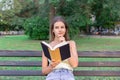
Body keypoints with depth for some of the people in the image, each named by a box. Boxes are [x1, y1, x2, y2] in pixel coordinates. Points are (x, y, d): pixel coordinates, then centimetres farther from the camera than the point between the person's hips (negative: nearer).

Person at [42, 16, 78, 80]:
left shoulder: (71, 43, 14)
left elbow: (75, 64, -1)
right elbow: (43, 70, 11)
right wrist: (51, 66, -11)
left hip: (67, 74, 0)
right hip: (52, 75, 0)